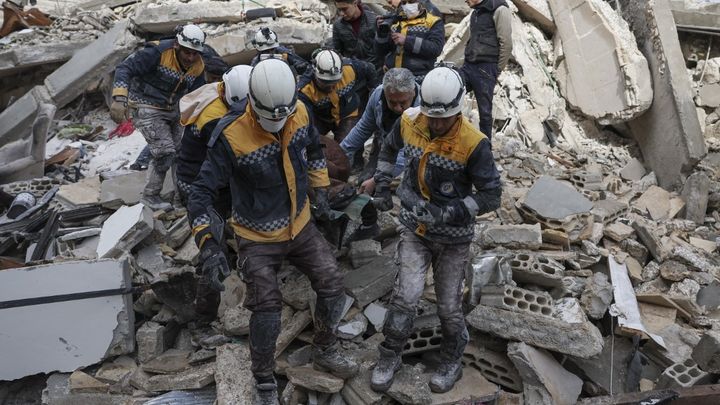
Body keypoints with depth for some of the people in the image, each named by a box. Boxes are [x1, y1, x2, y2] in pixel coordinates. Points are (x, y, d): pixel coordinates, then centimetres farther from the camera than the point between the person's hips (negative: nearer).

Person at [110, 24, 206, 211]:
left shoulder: (198, 66, -3)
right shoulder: (157, 53, -24)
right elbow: (125, 68, -26)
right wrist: (119, 99, -38)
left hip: (172, 110, 7)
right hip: (147, 109, -7)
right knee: (165, 153, -15)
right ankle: (150, 196, 4)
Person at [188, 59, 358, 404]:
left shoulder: (299, 113, -11)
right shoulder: (232, 136, -27)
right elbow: (202, 191, -23)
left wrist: (320, 189, 11)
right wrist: (209, 244, -31)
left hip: (300, 226, 5)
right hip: (258, 239, -5)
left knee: (333, 287, 7)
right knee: (267, 310, -7)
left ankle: (325, 350, 36)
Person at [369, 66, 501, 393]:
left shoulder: (473, 144, -23)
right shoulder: (409, 121, -10)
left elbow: (491, 197, -18)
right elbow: (389, 149, 13)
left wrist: (448, 213, -27)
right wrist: (382, 186, 5)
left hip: (453, 238, -2)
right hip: (415, 229, 2)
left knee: (448, 306, 10)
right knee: (406, 295, -5)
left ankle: (452, 362, 38)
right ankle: (389, 357, 20)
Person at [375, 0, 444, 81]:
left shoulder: (433, 22, 6)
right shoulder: (395, 22, 18)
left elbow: (436, 48, -11)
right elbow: (380, 53, 16)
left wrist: (407, 41, -16)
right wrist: (382, 33, -3)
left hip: (418, 78, -4)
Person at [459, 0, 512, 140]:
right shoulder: (476, 12, 19)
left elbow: (506, 43, -10)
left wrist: (496, 70, -7)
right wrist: (469, 62, 12)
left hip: (485, 69, -8)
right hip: (468, 66, 8)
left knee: (484, 111, -1)